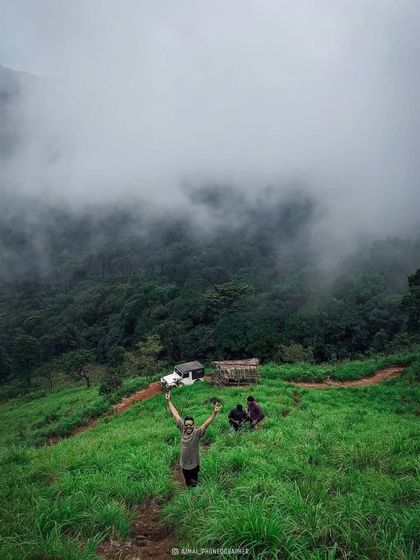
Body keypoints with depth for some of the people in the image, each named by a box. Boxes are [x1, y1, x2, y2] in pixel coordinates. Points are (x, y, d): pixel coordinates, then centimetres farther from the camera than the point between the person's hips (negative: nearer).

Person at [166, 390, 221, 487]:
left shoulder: (197, 433, -21)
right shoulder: (182, 430, -10)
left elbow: (207, 423, -36)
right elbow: (176, 415, -8)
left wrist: (214, 412, -53)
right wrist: (168, 401, -6)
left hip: (194, 465, -4)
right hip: (184, 465, 4)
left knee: (194, 485, 11)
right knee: (188, 484, 23)